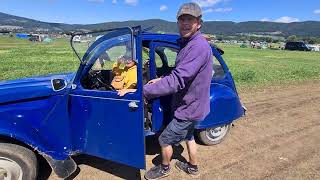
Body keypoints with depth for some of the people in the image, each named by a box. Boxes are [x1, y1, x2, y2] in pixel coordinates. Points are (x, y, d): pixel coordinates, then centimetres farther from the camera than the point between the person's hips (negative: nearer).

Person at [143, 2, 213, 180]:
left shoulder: (198, 46, -29)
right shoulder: (189, 44, 5)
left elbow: (178, 80, -35)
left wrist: (141, 91, -33)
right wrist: (162, 80, 1)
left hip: (189, 108, -9)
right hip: (190, 104, 9)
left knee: (164, 140, 8)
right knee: (188, 136, 27)